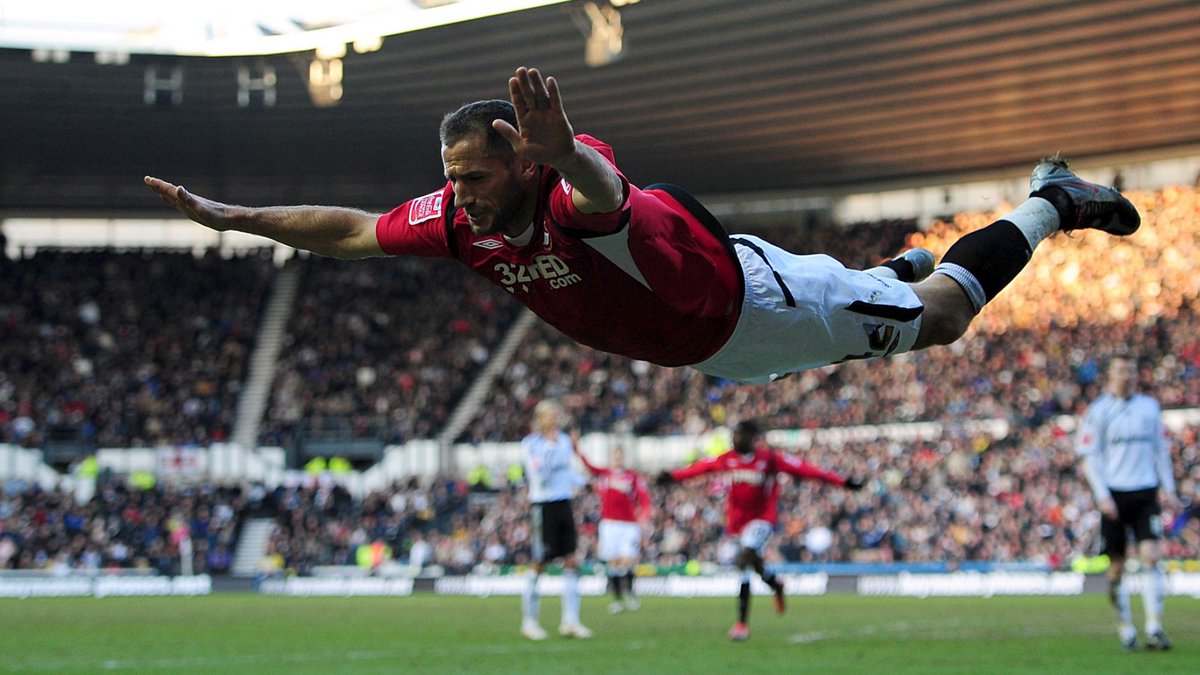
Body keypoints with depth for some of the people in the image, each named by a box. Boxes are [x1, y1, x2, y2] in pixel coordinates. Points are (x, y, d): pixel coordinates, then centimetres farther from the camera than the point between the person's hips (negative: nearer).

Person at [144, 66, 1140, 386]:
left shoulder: (577, 189, -43)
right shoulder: (462, 219, -23)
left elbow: (601, 192, -69)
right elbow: (350, 231, -11)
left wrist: (568, 154, -91)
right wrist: (230, 217, -13)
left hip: (745, 299, -6)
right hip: (701, 352, 6)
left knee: (938, 318, 12)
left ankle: (1053, 203, 32)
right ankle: (896, 266, 59)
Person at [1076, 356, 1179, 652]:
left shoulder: (1150, 407, 11)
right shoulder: (1098, 411, 0)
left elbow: (1161, 449, 18)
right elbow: (1089, 457, -2)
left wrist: (1168, 487, 8)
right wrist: (1102, 496, -11)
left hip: (1145, 493, 2)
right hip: (1114, 494, -2)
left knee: (1150, 557, -11)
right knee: (1117, 567, 3)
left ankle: (1154, 629, -14)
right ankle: (1125, 629, 15)